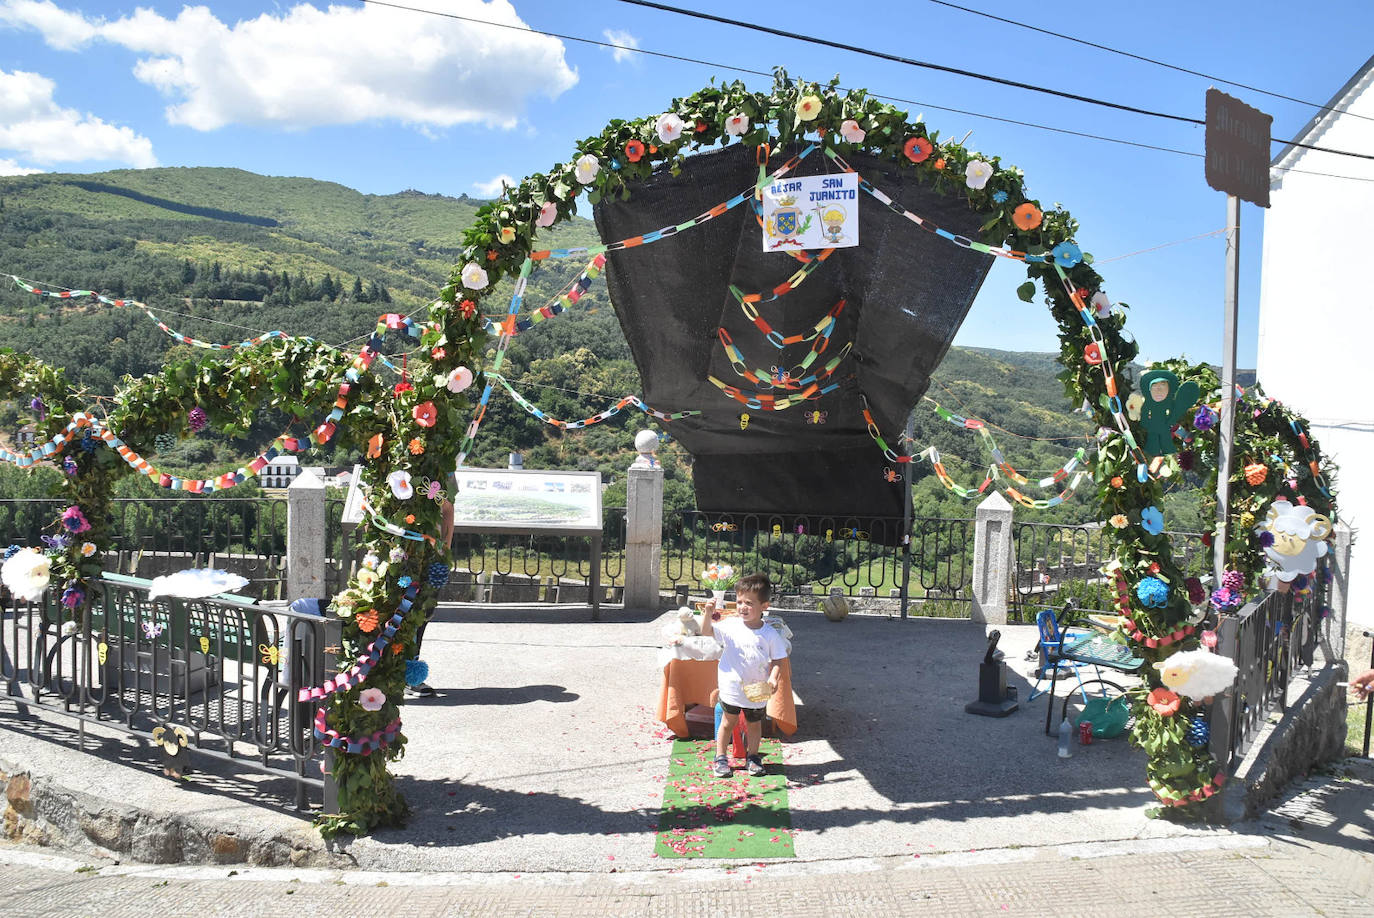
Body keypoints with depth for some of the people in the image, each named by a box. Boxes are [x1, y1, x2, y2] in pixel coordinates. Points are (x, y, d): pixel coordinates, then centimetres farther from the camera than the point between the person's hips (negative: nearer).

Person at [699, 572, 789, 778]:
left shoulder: (770, 635, -10)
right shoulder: (730, 626, -8)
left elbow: (777, 660, -6)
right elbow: (706, 631, -6)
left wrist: (773, 678, -21)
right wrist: (708, 614, -23)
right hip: (731, 689, 0)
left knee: (754, 724, 17)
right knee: (727, 723, 12)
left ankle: (753, 757, 34)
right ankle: (721, 758, 25)